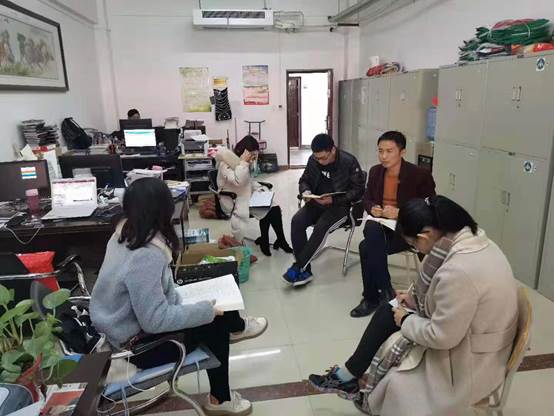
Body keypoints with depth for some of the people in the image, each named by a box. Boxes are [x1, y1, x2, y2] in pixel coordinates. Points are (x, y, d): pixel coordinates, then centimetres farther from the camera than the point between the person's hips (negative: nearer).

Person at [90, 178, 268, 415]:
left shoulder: (124, 235, -6)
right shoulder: (144, 257, -33)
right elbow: (155, 320, -30)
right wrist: (206, 310, -20)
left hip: (132, 321, 8)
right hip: (139, 343, -8)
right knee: (215, 324, 1)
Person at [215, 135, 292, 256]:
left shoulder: (243, 162, 10)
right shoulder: (225, 163, -15)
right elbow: (237, 181, -30)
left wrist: (258, 188, 3)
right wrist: (244, 162, -26)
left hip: (247, 196, 7)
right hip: (234, 201, -7)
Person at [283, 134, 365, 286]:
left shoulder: (349, 162, -13)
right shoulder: (313, 160, 1)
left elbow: (358, 190, -10)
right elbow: (304, 180, 15)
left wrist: (333, 199, -21)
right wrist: (305, 191, -10)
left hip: (340, 205, -4)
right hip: (317, 202, 5)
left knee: (321, 227, -32)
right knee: (296, 221, -23)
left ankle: (297, 268, -18)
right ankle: (304, 271, -19)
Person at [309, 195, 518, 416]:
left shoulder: (460, 270, -36)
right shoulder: (473, 239, -6)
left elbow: (441, 336, -26)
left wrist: (406, 321, -10)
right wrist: (416, 298, 3)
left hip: (469, 361, -8)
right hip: (461, 331, 9)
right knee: (386, 312, 8)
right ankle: (349, 376, 20)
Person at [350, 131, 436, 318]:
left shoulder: (420, 175, -11)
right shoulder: (375, 171, 6)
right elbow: (366, 198, 18)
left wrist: (399, 213, -23)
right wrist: (372, 208, -6)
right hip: (380, 223, 5)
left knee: (367, 247, -29)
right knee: (372, 231, -33)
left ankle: (371, 297, -9)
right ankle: (385, 290, -19)